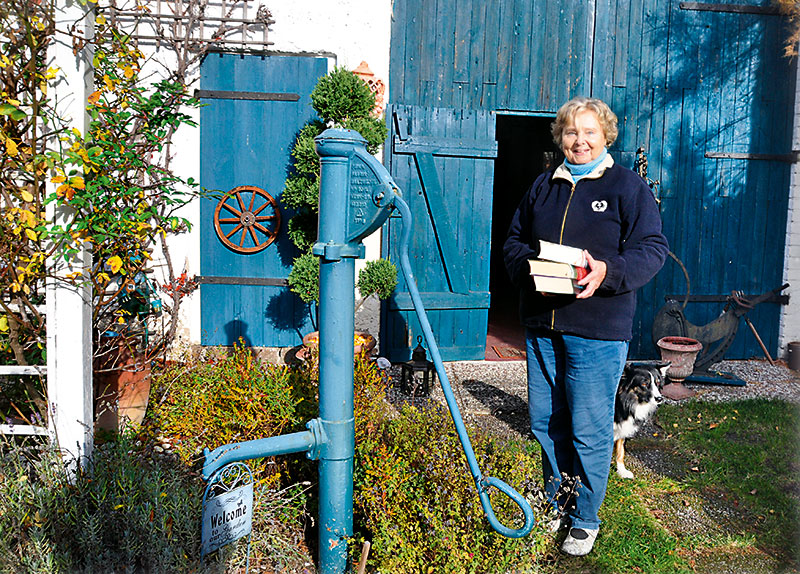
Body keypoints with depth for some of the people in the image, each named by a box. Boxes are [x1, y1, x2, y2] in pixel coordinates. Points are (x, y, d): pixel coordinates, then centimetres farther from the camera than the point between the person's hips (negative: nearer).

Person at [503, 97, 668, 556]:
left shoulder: (629, 186, 1)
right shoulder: (543, 187, 15)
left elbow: (652, 249, -4)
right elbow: (514, 240, 18)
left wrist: (608, 272, -22)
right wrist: (529, 265, -5)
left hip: (598, 331, -5)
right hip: (541, 326, 5)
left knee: (590, 430, 1)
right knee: (546, 423, 13)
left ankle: (586, 521, 20)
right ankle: (557, 506, 33)